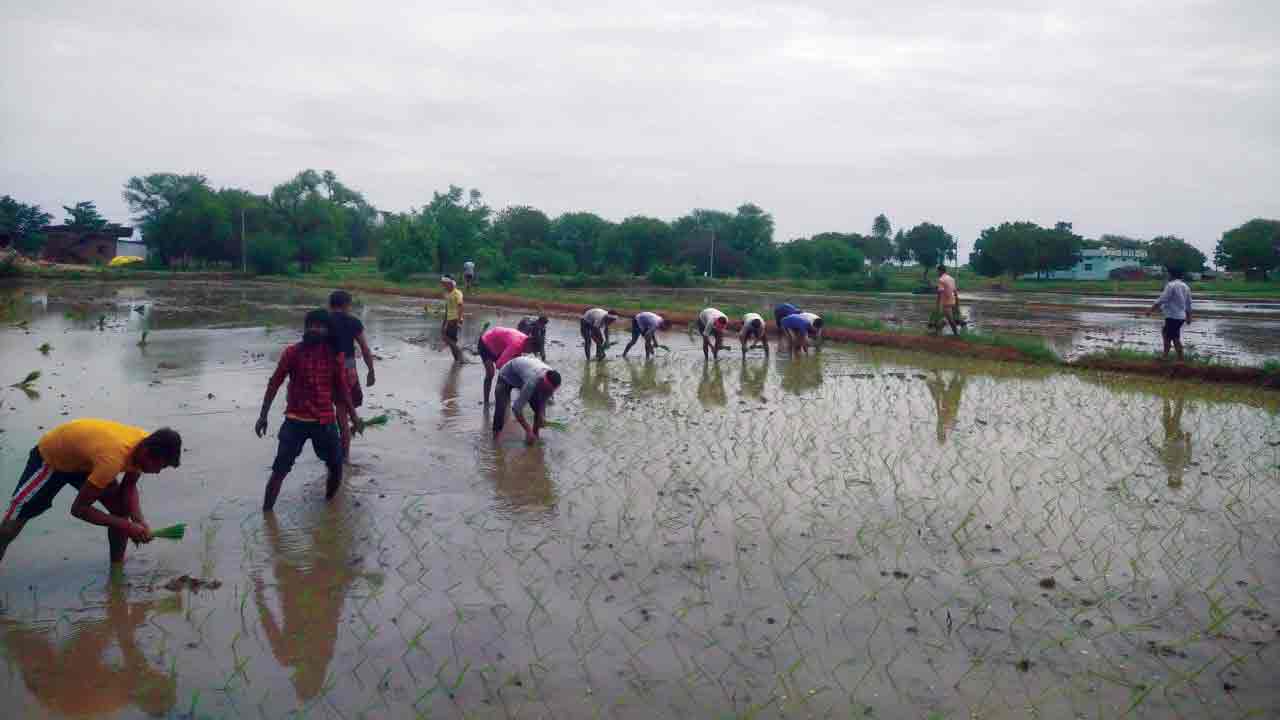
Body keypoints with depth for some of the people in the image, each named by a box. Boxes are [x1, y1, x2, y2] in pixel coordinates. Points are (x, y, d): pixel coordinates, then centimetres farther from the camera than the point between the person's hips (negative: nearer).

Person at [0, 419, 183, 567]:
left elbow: (129, 487, -6)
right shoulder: (113, 459, -45)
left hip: (82, 458, 7)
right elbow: (78, 508, -34)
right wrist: (127, 527, -33)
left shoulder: (146, 445, -22)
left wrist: (139, 521, -23)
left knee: (121, 510, -5)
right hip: (50, 456, -6)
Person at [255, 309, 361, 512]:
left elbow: (342, 388, 9)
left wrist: (353, 416, 10)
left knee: (336, 465, 10)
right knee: (280, 469, -5)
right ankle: (266, 512, 5)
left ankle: (331, 501, 34)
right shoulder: (292, 352, -7)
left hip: (325, 421, 2)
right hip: (295, 420, -2)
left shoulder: (335, 355, -1)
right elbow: (274, 384, -1)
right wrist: (263, 416, -2)